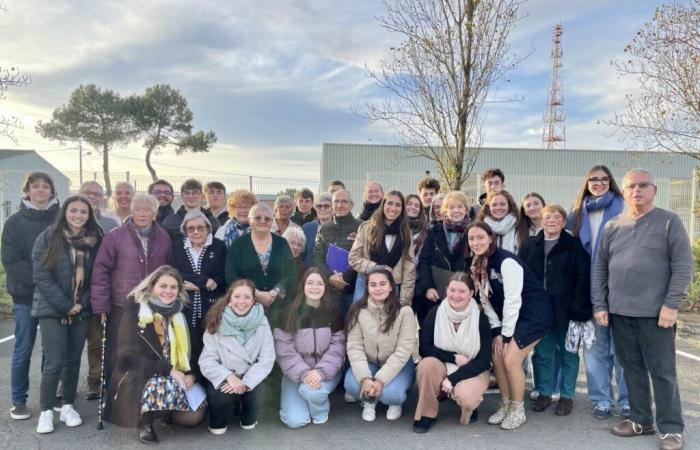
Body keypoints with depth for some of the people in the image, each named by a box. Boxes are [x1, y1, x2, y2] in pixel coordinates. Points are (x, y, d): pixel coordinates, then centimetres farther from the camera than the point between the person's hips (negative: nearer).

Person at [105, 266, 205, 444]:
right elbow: (129, 356, -17)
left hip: (175, 377, 5)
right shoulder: (135, 312, -10)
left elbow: (189, 351, 9)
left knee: (194, 416, -16)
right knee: (160, 386, -37)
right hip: (138, 378, -5)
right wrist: (168, 371, -23)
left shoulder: (179, 315, 6)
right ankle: (145, 423, -7)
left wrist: (191, 374, -13)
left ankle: (166, 409, 16)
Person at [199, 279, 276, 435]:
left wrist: (246, 382, -26)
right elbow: (206, 361, -13)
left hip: (248, 377, 1)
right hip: (223, 379, -1)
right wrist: (229, 376, -30)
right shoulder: (217, 323, -9)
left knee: (249, 386, -30)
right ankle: (217, 422, 6)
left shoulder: (261, 322, -7)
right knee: (222, 396, -30)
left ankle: (249, 419, 7)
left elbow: (267, 359, -12)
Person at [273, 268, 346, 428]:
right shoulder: (290, 314, -6)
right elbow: (284, 350, -11)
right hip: (297, 372, 0)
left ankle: (321, 412, 3)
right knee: (295, 420, -15)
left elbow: (337, 348, -8)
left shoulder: (333, 314, -3)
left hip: (326, 371, 0)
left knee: (311, 390, -33)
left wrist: (321, 371, -24)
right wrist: (303, 373, -23)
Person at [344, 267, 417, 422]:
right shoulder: (358, 311, -10)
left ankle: (396, 402, 9)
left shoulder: (404, 312, -17)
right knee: (351, 385, -27)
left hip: (398, 366, -2)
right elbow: (354, 347, -13)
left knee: (390, 393, -30)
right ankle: (369, 401, 9)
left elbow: (403, 351, -19)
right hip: (368, 363, 2)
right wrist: (364, 377, -28)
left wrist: (380, 379, -26)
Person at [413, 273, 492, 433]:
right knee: (427, 363, -31)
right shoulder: (435, 312, -10)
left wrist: (453, 379, -20)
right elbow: (424, 348, -9)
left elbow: (484, 360, -13)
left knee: (463, 396, -33)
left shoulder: (480, 318, -13)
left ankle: (469, 404, 5)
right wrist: (454, 358, -20)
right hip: (441, 367, 1)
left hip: (472, 372, -1)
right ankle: (427, 414, -12)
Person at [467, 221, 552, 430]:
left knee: (511, 359, -13)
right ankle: (505, 405, 19)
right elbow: (486, 300, 3)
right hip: (510, 315, 7)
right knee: (497, 356, -1)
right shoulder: (478, 265, 1)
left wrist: (506, 335, -18)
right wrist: (496, 332, -4)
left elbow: (513, 300, -24)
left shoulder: (506, 261, -24)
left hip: (534, 313, -7)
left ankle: (518, 410, 7)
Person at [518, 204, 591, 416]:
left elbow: (583, 279, -9)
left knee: (567, 353, 8)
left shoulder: (574, 246, -3)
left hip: (565, 311, -3)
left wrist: (579, 309, -17)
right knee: (542, 353, 11)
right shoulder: (530, 245, 8)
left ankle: (566, 395, 20)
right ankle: (544, 393, 23)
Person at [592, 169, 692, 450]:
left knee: (662, 372, 3)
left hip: (656, 312, -4)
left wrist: (671, 304, -13)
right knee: (632, 369, 12)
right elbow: (600, 268, 11)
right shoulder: (612, 226, 9)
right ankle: (640, 420, 25)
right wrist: (600, 304, 5)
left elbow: (683, 266, -6)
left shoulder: (669, 222, -1)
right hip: (620, 312, 4)